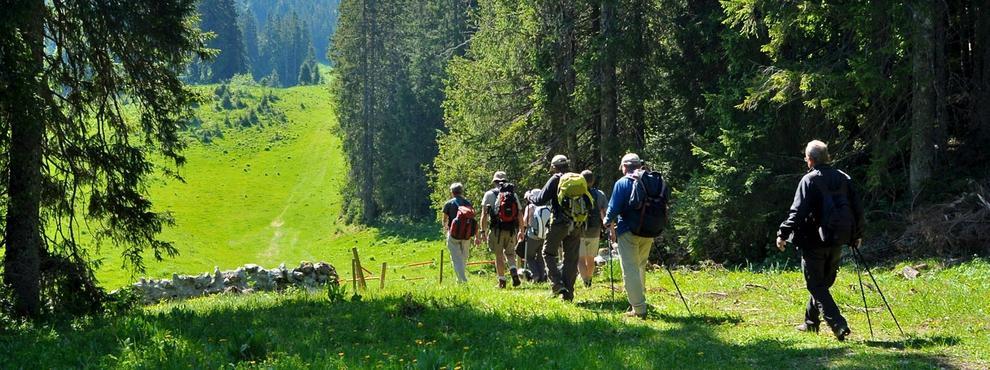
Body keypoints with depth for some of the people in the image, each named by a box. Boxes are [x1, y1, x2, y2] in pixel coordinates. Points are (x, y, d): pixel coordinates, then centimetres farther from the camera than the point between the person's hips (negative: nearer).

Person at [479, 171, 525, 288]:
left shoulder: (490, 194, 1)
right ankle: (514, 273, -9)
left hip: (497, 230, -3)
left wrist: (483, 231, -2)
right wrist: (521, 230, 21)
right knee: (510, 253, 15)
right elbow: (520, 215, 11)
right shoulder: (513, 195, 10)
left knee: (499, 256, 6)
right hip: (511, 230, 3)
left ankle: (502, 281, 6)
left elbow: (484, 215, -5)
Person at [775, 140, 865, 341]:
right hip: (837, 242, 6)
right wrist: (857, 235, 22)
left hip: (814, 242, -6)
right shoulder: (844, 178, 7)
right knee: (823, 283, 20)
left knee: (817, 286, -1)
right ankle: (811, 322, 31)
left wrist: (783, 234, -14)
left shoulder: (809, 180, -11)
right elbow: (857, 209, 11)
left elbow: (798, 212, -18)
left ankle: (839, 325, -13)